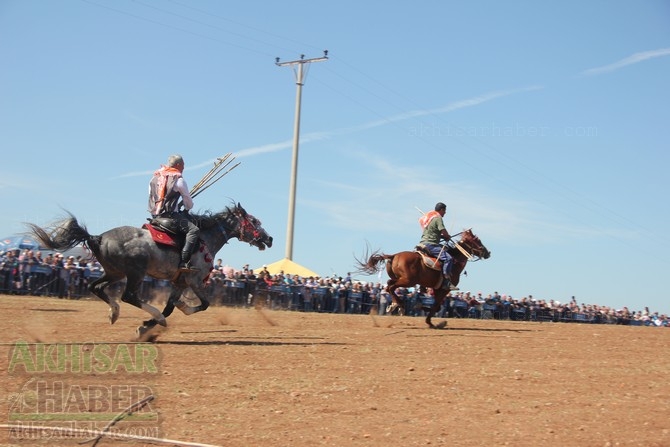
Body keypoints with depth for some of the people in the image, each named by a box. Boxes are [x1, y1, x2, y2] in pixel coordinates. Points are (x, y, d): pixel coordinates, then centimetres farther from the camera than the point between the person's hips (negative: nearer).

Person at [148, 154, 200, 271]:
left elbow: (151, 197, 22)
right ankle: (184, 262, -30)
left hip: (155, 216, 9)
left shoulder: (154, 178, 16)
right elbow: (189, 203, 3)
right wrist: (187, 209, 24)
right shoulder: (178, 179, -5)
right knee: (194, 230, -16)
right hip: (170, 215, -9)